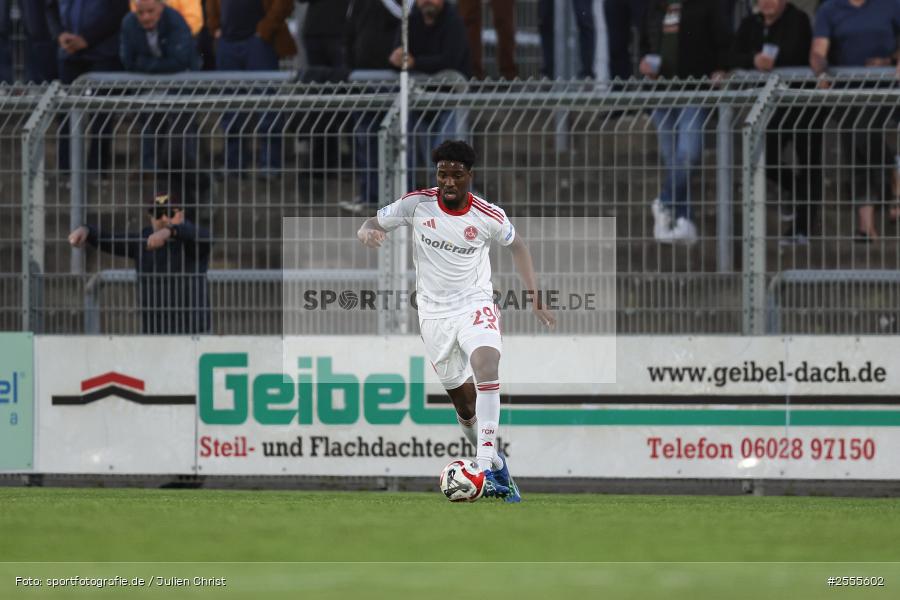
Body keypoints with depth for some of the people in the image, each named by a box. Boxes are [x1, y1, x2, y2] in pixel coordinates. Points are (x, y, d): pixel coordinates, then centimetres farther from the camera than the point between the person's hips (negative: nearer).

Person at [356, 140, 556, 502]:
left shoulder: (489, 217, -7)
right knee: (464, 402, 7)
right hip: (434, 314, 2)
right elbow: (373, 224, 0)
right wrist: (367, 231, -25)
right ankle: (496, 463, 31)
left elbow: (517, 246, 12)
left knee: (486, 364, -31)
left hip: (475, 305, -2)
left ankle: (485, 468, -38)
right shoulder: (417, 204, -7)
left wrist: (534, 297, 9)